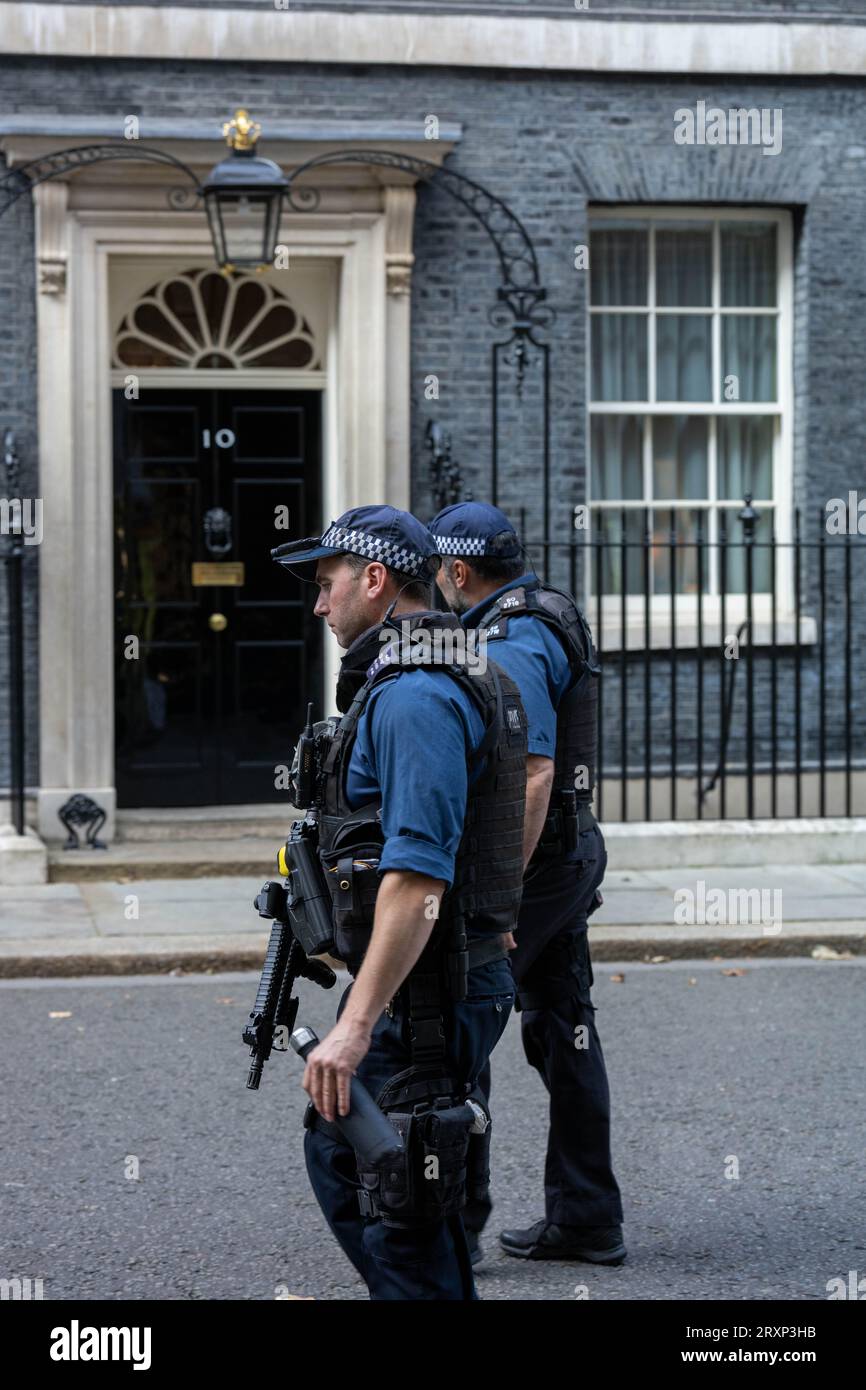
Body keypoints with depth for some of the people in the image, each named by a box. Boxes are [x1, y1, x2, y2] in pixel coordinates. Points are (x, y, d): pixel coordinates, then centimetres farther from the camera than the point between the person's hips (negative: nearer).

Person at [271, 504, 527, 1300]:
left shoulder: (412, 695, -19)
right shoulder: (467, 679, 14)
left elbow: (418, 875, -28)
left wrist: (354, 1026, -31)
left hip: (425, 993, -11)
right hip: (445, 981, 11)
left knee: (403, 1218, -4)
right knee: (336, 1154, 22)